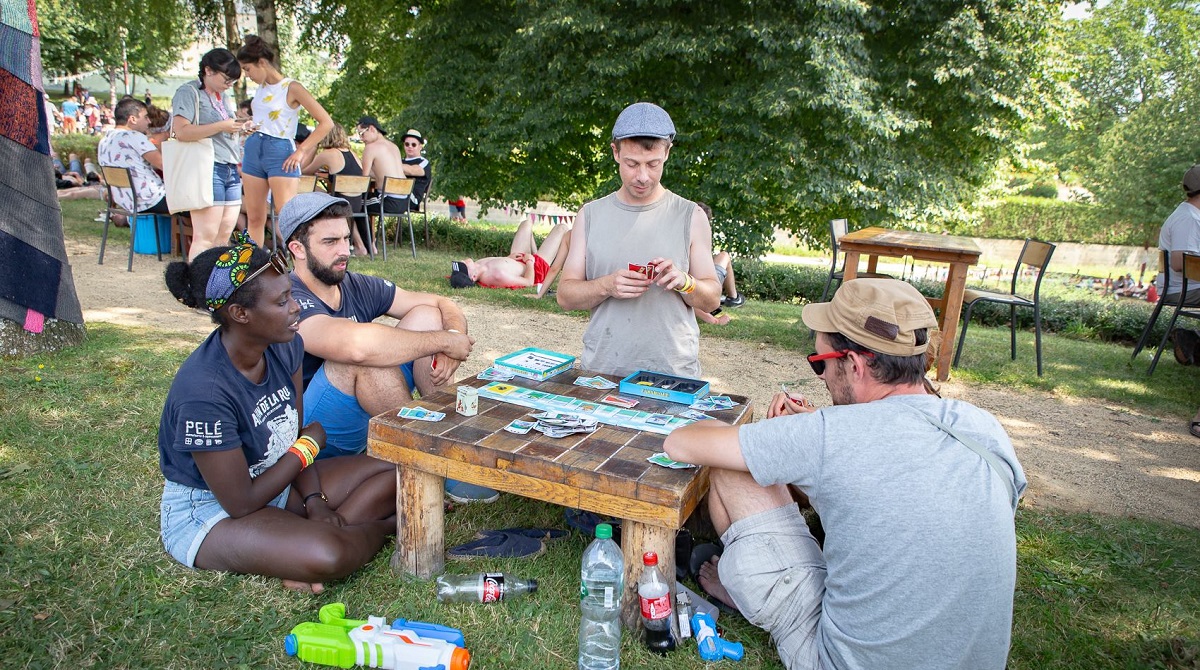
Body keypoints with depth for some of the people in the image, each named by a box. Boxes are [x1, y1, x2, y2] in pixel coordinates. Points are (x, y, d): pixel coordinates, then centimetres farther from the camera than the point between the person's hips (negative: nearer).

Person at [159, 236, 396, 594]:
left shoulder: (285, 347, -9)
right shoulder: (204, 391, -31)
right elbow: (240, 504, -23)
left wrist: (314, 500, -11)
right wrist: (309, 446, -12)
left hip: (272, 480, 8)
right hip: (210, 512, -8)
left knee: (396, 475, -6)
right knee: (326, 556, -33)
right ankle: (385, 524, -2)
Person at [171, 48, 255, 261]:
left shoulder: (224, 97, 23)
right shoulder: (189, 92, -2)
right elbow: (181, 131, -16)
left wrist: (240, 128, 13)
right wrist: (222, 126, -17)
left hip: (231, 170, 8)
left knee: (224, 236, 4)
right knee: (205, 236, -12)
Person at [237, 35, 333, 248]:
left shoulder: (292, 88, -8)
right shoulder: (261, 88, 12)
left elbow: (326, 122, -13)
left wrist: (301, 151, -15)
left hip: (280, 152, -7)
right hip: (253, 149, 7)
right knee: (254, 218, 8)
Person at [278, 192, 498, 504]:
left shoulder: (359, 287, 2)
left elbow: (444, 306, 3)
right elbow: (356, 344, -41)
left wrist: (453, 339, -21)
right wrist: (445, 341, -30)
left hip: (369, 415, 7)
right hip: (312, 437, -7)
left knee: (425, 316, -6)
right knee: (366, 352, -34)